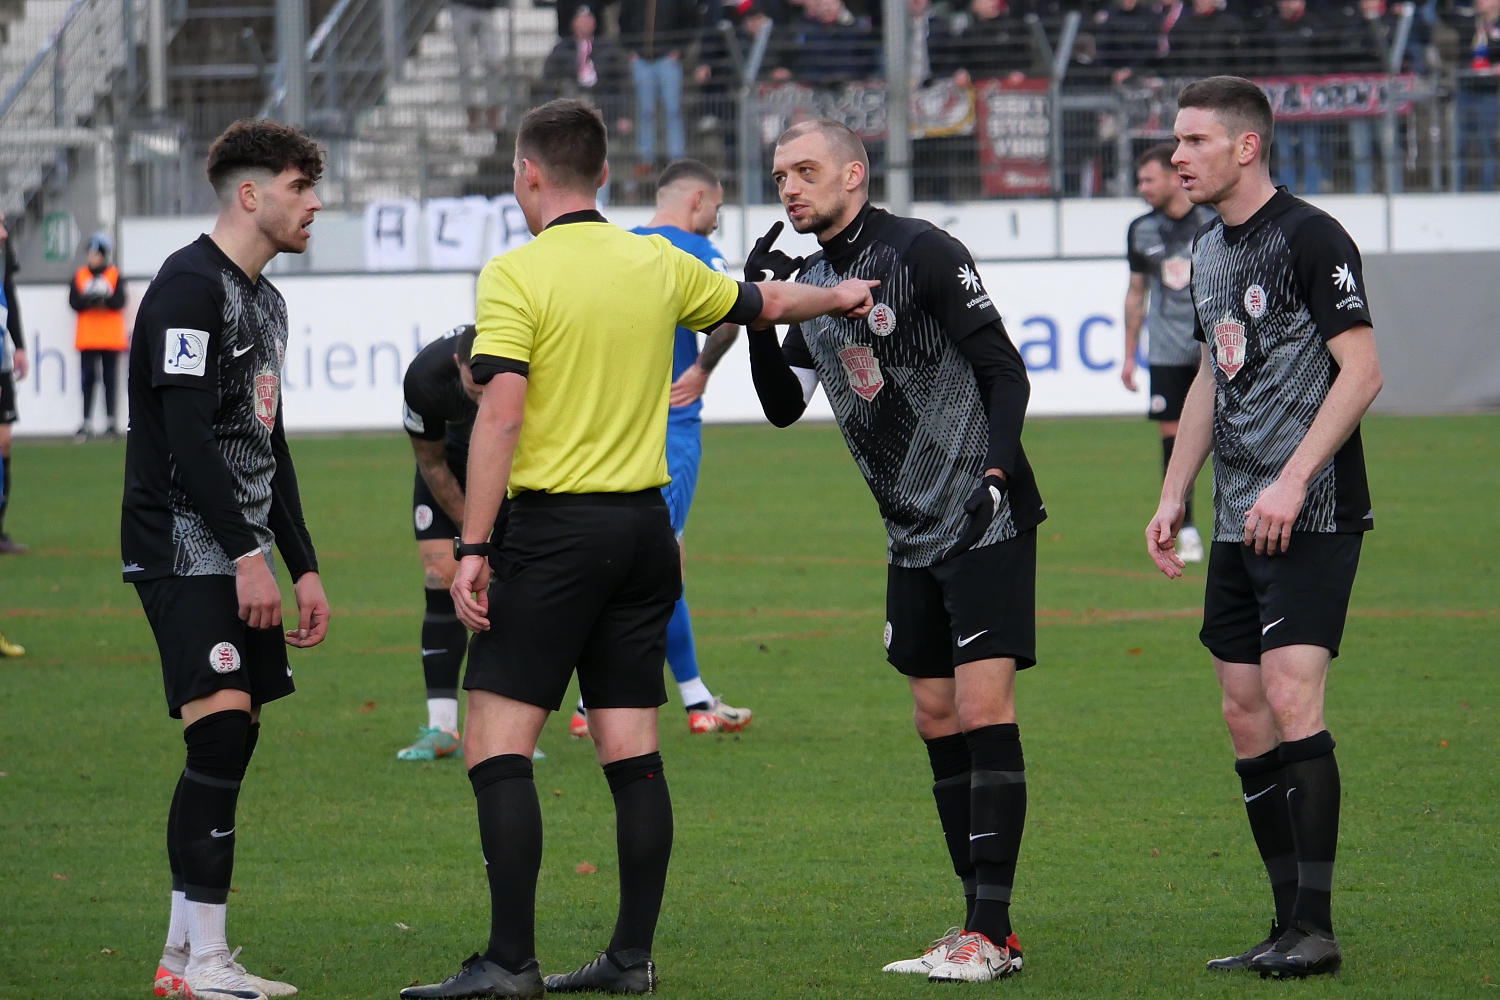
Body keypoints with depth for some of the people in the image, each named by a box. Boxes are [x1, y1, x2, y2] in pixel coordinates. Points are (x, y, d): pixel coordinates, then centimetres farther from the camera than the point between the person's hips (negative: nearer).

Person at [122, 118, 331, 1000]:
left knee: (230, 744, 8)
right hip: (183, 549, -10)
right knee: (222, 729, -17)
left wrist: (304, 565, 20)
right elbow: (185, 437, -19)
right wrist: (249, 555, -21)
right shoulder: (191, 286, -12)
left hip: (237, 556, 10)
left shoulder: (264, 300, 19)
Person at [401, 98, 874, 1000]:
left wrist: (473, 547, -16)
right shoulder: (658, 266, 9)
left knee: (497, 746, -6)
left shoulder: (516, 275, -9)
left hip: (555, 528, -6)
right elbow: (766, 303, 26)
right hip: (644, 527, 6)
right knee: (633, 756, 9)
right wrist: (841, 296, 46)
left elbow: (500, 417, -16)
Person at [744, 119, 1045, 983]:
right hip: (913, 537, 8)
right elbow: (783, 406, 12)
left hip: (987, 522, -8)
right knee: (938, 723, 7)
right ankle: (987, 931, 11)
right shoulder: (811, 284, 12)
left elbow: (1004, 369, -11)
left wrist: (995, 472, -23)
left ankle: (990, 934, -14)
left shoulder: (922, 253, -10)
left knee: (983, 711, -13)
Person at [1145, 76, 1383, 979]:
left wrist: (1293, 481, -21)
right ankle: (1291, 925, 11)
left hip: (1311, 518, -9)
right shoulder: (1211, 251, 15)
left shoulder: (1311, 238, -11)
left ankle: (1315, 928, -15)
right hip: (1239, 523, 9)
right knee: (1245, 714, 6)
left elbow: (1361, 372, -15)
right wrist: (1174, 496, 20)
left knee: (1291, 696, -16)